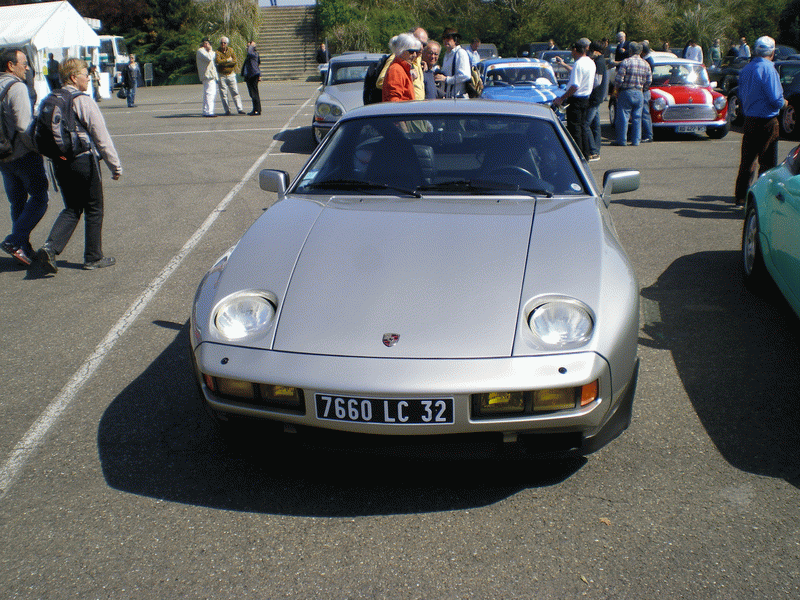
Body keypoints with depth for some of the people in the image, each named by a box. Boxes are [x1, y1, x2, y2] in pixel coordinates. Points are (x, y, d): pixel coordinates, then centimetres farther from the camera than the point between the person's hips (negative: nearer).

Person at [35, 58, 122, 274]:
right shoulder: (84, 101, -13)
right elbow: (101, 137, -12)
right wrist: (115, 165, -6)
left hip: (59, 163, 7)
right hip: (84, 160, -6)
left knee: (72, 209, 15)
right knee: (94, 210, 8)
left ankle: (50, 247, -4)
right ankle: (93, 258, 14)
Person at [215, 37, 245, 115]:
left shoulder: (231, 50, 5)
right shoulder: (217, 51, -4)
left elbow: (235, 61, -5)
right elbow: (218, 61, -22)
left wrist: (224, 63, -12)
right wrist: (228, 60, -14)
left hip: (231, 74, 2)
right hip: (222, 75, -2)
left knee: (235, 92, 0)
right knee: (223, 94, -1)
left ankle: (240, 109, 0)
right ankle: (227, 110, 6)